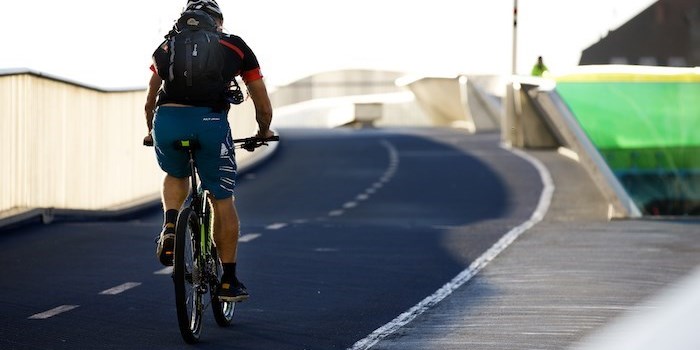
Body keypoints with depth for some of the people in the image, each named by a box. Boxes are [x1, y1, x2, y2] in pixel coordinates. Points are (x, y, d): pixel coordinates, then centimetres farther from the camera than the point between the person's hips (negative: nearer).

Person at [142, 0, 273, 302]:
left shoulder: (168, 45, 25)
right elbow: (264, 107, 25)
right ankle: (228, 282, 17)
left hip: (167, 120, 2)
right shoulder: (236, 46, 21)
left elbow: (150, 101, 31)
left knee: (176, 176, 33)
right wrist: (263, 133, 44)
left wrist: (152, 133, 49)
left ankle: (170, 227, 8)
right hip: (210, 122, -2)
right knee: (222, 201, 14)